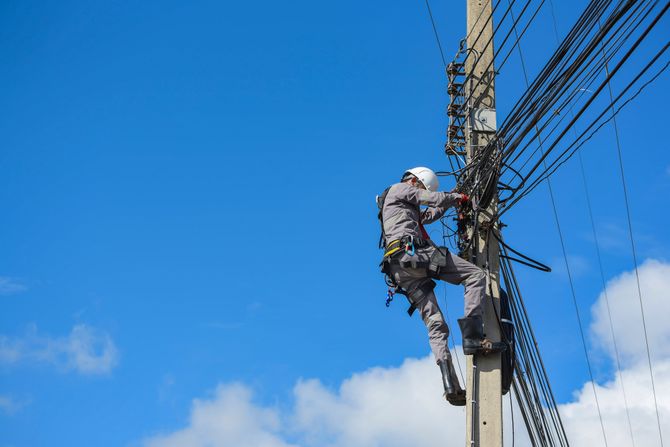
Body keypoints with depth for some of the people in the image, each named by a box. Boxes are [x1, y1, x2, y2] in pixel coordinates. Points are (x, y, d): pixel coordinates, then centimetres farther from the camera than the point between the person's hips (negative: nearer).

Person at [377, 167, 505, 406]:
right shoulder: (399, 189, 13)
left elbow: (427, 216, 46)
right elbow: (434, 198, 5)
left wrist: (449, 202, 42)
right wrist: (458, 197, 20)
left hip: (400, 270, 9)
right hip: (413, 252, -9)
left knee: (435, 325, 0)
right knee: (476, 276, -7)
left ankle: (450, 384, -17)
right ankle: (472, 336, -23)